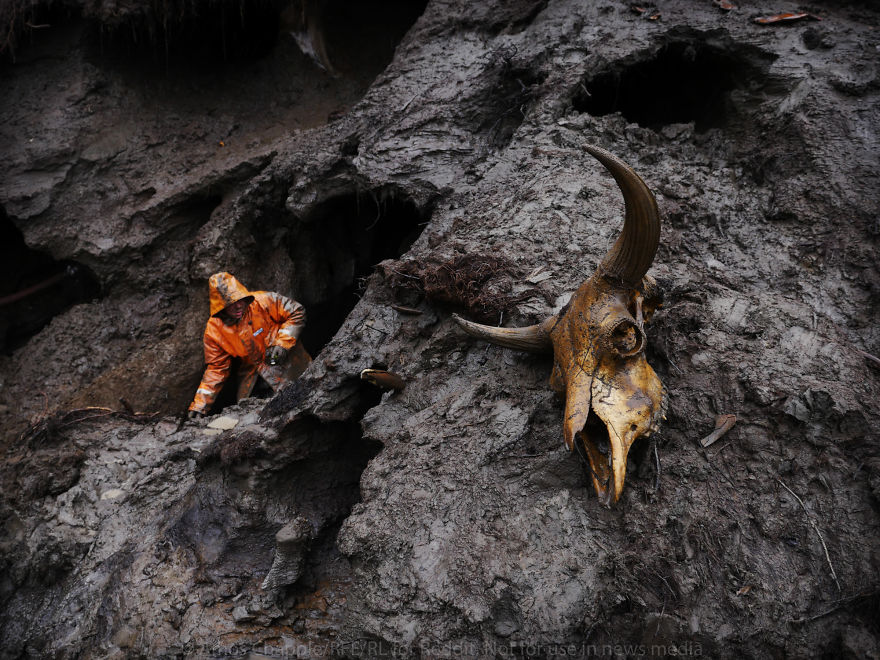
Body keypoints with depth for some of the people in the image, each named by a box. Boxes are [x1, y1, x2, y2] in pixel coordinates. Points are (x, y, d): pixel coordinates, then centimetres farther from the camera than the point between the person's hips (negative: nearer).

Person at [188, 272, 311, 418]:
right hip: (253, 367, 2)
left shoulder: (263, 302, -19)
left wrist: (282, 343, -18)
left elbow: (297, 312, -8)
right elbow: (216, 368, -2)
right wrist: (199, 406, -6)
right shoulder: (214, 331, -10)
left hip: (286, 358, -2)